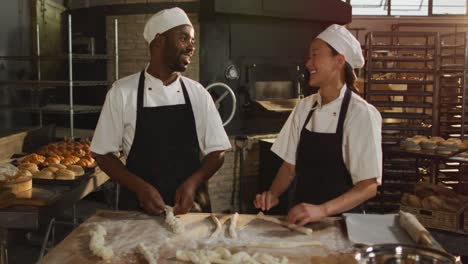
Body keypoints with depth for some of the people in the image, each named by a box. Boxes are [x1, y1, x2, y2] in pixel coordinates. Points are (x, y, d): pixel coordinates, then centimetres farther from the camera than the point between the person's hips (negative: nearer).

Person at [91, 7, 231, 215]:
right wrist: (140, 187, -15)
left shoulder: (198, 93, -1)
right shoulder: (122, 92, -6)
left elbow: (216, 152, 3)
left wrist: (193, 183, -13)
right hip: (138, 207, -1)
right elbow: (103, 154, -2)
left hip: (190, 205, 2)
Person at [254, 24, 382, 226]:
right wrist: (273, 194, -5)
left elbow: (369, 186, -10)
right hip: (301, 218, 3)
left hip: (340, 220, -3)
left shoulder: (361, 114, -10)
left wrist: (322, 210, -21)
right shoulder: (304, 107, 4)